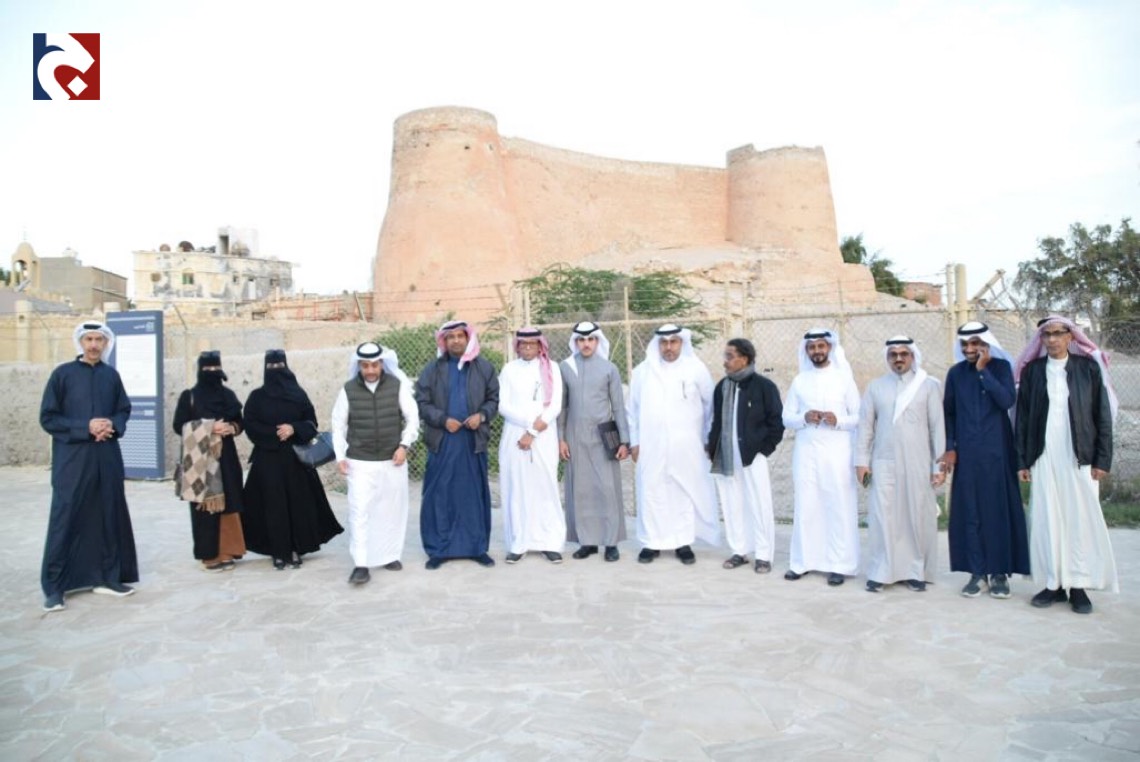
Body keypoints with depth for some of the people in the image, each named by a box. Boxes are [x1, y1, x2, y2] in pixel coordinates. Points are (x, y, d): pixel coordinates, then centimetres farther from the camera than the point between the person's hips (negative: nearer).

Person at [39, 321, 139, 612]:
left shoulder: (111, 375, 7)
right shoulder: (62, 374, -2)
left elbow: (124, 410, 14)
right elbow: (47, 418, -3)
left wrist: (112, 426, -8)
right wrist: (85, 427, -15)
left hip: (107, 457, 4)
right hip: (72, 459, -4)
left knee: (109, 516, 8)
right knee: (65, 519, -3)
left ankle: (107, 577, 19)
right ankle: (54, 587, 6)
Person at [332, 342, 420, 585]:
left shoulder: (397, 385, -3)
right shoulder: (348, 390, -1)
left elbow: (412, 417, 1)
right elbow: (338, 425, 5)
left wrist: (404, 445, -9)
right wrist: (340, 456, -3)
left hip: (392, 461, 1)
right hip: (360, 462, -1)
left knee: (392, 510, 10)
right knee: (359, 512, -8)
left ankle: (390, 555, 26)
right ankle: (361, 565, -4)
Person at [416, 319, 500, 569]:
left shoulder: (484, 367, 4)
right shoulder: (432, 369, 3)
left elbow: (494, 398, 7)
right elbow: (421, 402, 1)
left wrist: (482, 415, -11)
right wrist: (442, 420, -12)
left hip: (474, 440, 1)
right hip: (442, 441, 0)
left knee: (475, 494, 7)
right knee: (439, 495, 2)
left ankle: (478, 547, 18)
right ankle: (438, 549, 13)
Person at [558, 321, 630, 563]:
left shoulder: (609, 368, 1)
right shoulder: (565, 367, 4)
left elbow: (618, 406, 2)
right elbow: (561, 405, 7)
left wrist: (624, 440, -3)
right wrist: (560, 438, 2)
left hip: (603, 437, -2)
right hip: (575, 437, 2)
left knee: (607, 489, -3)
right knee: (580, 490, 4)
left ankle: (611, 542, 3)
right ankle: (587, 540, 12)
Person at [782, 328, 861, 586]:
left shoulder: (844, 378, 3)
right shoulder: (799, 381, 9)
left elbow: (859, 418, 1)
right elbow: (786, 418, 8)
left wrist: (838, 420, -17)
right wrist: (804, 418, -12)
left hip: (837, 452, -2)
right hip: (806, 452, 2)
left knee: (839, 507, -2)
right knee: (805, 506, 3)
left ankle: (839, 565, 4)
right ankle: (802, 561, 11)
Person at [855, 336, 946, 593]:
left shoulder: (928, 386, 2)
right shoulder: (875, 387, 7)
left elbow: (938, 427, 0)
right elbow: (865, 425, 7)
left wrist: (939, 465, -3)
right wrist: (862, 460, 1)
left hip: (918, 464, -1)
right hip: (884, 463, 1)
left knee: (918, 518, 4)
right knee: (882, 517, 0)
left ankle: (917, 571, 15)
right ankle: (880, 572, 7)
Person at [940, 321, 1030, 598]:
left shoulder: (1001, 367, 0)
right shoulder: (955, 373, 6)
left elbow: (1007, 401, -15)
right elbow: (948, 412, 9)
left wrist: (983, 370, -16)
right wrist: (949, 447, 1)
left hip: (997, 452, -2)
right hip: (966, 454, 2)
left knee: (999, 510, 2)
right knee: (969, 512, 2)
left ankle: (1000, 572, 11)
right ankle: (977, 571, 10)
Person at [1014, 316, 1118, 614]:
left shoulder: (1089, 368, 4)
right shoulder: (1032, 370, 6)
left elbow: (1103, 415, 3)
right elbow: (1022, 416, 6)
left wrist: (1102, 459, -4)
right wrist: (1022, 461, 2)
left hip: (1079, 458, -1)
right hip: (1043, 458, 1)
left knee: (1081, 519, 0)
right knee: (1046, 519, 2)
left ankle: (1079, 586, 8)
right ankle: (1054, 584, 9)